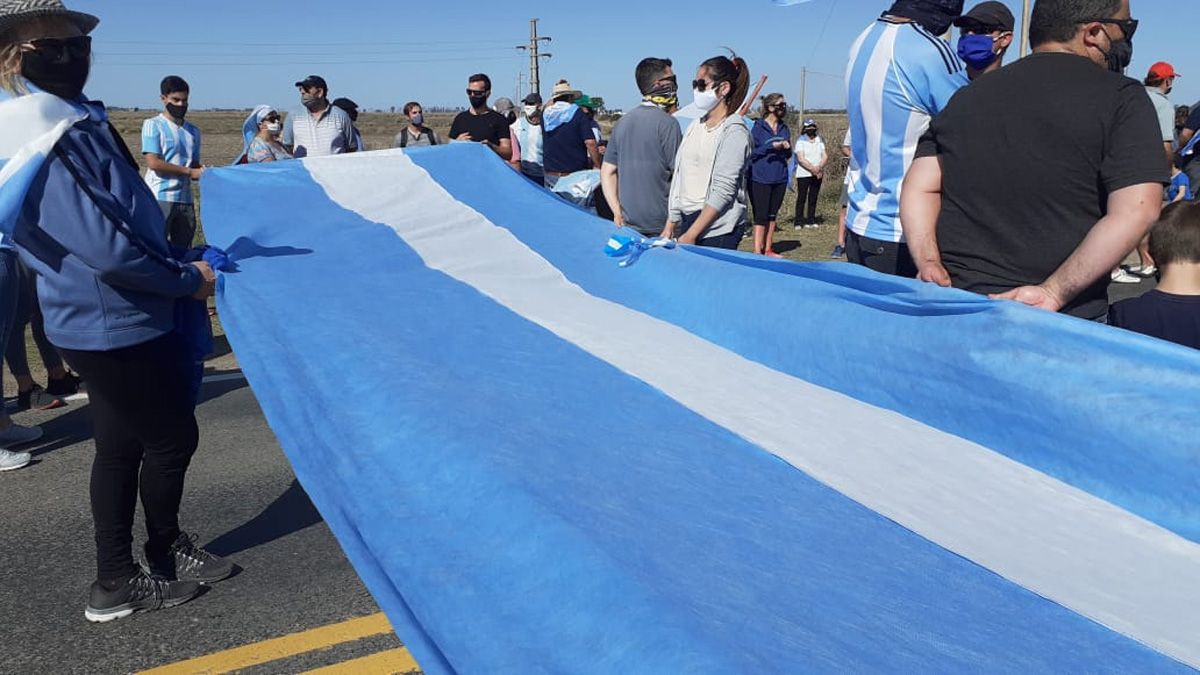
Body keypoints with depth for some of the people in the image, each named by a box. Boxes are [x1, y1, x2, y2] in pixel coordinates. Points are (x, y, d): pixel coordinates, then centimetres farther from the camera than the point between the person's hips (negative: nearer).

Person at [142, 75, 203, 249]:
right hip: (160, 197, -6)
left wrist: (203, 173, -4)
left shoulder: (193, 131, 17)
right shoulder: (153, 125, 0)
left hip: (185, 199, 6)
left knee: (183, 250, 8)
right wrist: (189, 172, -13)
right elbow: (153, 163, -10)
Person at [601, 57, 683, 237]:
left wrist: (618, 212, 9)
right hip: (661, 225, -7)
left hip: (628, 223, 7)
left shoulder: (623, 122, 10)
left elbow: (607, 172, 11)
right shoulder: (667, 123, -11)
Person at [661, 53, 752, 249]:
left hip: (718, 228, -6)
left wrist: (690, 235, -17)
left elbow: (724, 190, -15)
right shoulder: (695, 126, 13)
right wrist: (670, 225, 13)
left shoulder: (734, 130, -8)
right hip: (687, 220, 6)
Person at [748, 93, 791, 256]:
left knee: (772, 215, 12)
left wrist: (787, 148, -6)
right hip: (760, 178, -6)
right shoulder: (757, 127, -7)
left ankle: (768, 249, 21)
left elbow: (788, 154, 16)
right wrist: (772, 146, -18)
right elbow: (751, 153, -11)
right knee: (761, 217, -3)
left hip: (779, 178, 6)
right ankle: (757, 251, 2)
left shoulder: (784, 128, 10)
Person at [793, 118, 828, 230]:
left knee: (813, 198, 6)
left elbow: (825, 156, 5)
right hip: (803, 174, -4)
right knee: (801, 198, -4)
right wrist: (812, 168, -20)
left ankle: (811, 220, 11)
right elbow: (801, 159, -12)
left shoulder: (819, 140, 13)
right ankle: (799, 221, -1)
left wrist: (820, 167, -14)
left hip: (818, 174, 4)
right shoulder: (801, 141, -2)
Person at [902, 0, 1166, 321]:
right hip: (1066, 320, -4)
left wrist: (931, 267, -5)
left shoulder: (967, 95, 10)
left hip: (956, 305, 4)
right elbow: (1135, 211, -15)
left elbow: (918, 189, 4)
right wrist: (1054, 292, -17)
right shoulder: (1121, 96, -3)